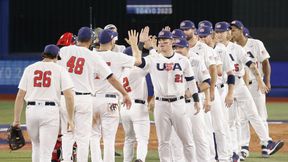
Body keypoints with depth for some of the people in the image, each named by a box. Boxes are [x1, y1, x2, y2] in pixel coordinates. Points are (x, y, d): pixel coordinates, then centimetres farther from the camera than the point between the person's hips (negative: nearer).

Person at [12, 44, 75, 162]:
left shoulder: (30, 69, 9)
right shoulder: (60, 70, 2)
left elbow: (20, 96, 5)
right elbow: (69, 96, -7)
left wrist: (16, 119, 8)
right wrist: (70, 119, -3)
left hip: (31, 110, 3)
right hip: (50, 111, -3)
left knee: (36, 145, 24)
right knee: (46, 152, -4)